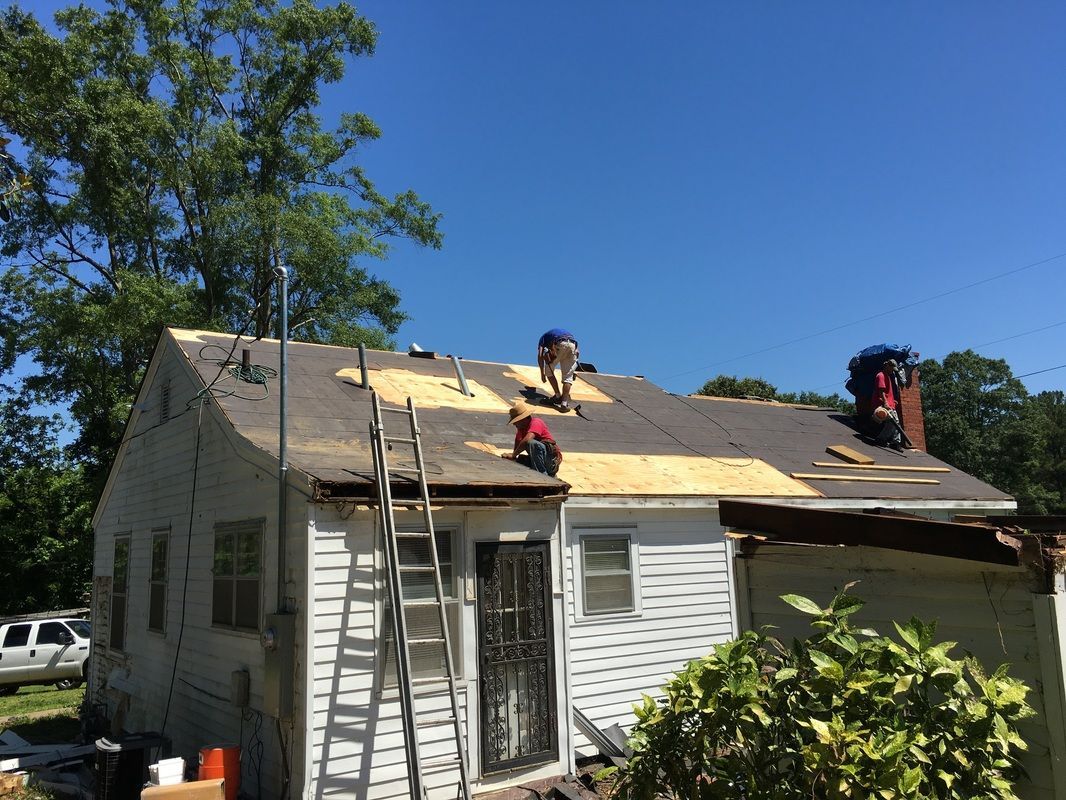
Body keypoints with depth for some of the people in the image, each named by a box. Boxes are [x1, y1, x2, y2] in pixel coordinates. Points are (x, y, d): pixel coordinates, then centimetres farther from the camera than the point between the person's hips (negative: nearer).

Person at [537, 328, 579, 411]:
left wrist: (542, 373, 22)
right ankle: (564, 403, 1)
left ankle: (558, 396, 19)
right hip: (573, 345, 4)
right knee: (568, 376, 12)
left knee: (549, 370, 19)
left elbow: (540, 356, 18)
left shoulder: (544, 337, 34)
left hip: (560, 345, -3)